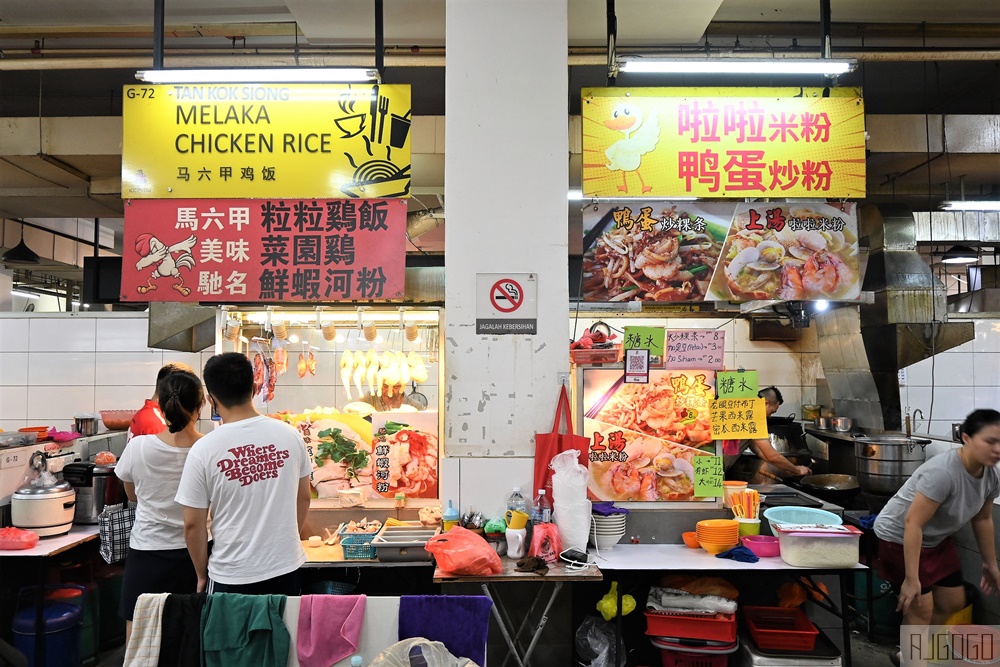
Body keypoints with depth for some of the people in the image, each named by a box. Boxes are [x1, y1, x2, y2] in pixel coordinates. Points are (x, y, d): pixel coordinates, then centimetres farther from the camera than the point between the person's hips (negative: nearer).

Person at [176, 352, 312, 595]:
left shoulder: (204, 450, -15)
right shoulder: (290, 435, -6)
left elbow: (193, 525, -8)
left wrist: (202, 575, 7)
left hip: (231, 577, -3)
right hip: (286, 568, 3)